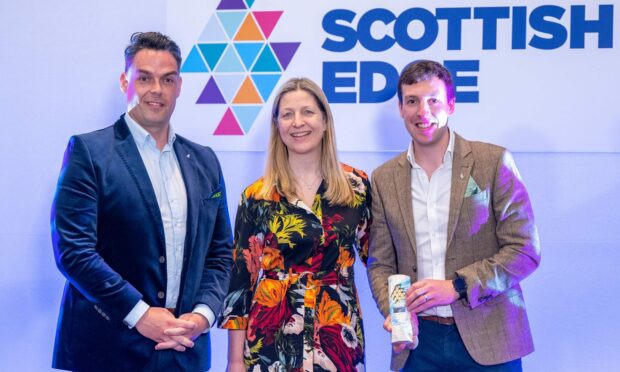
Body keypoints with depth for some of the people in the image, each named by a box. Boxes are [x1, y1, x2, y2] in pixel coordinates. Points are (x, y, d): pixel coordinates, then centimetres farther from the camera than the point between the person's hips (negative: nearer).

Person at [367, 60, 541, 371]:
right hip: (418, 341, 2)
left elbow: (525, 251, -6)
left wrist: (457, 286, -16)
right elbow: (380, 263, 8)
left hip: (488, 339, -2)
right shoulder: (384, 179, 5)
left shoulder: (493, 162, -4)